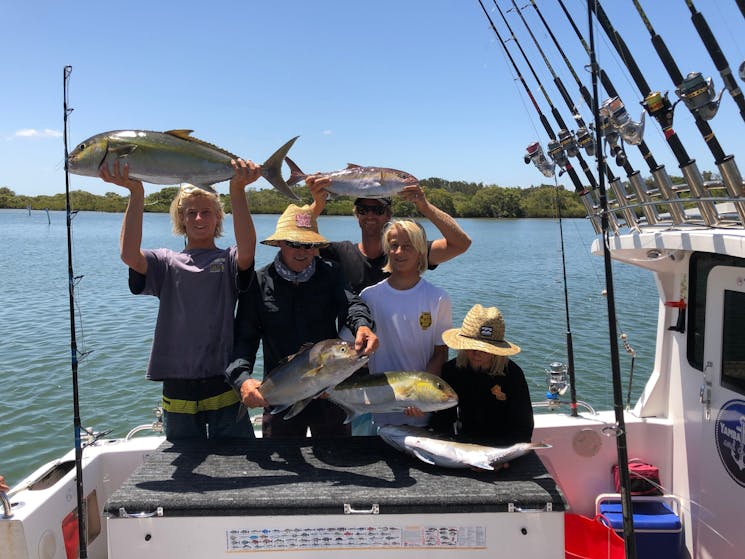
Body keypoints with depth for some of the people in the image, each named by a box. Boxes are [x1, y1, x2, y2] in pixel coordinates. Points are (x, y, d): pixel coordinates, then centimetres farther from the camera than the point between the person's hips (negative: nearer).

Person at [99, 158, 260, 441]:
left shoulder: (228, 260, 3)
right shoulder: (167, 261, 6)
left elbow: (248, 247, -21)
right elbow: (130, 255, -14)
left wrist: (237, 190, -32)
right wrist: (136, 193, -22)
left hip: (224, 386, -1)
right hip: (177, 385, 2)